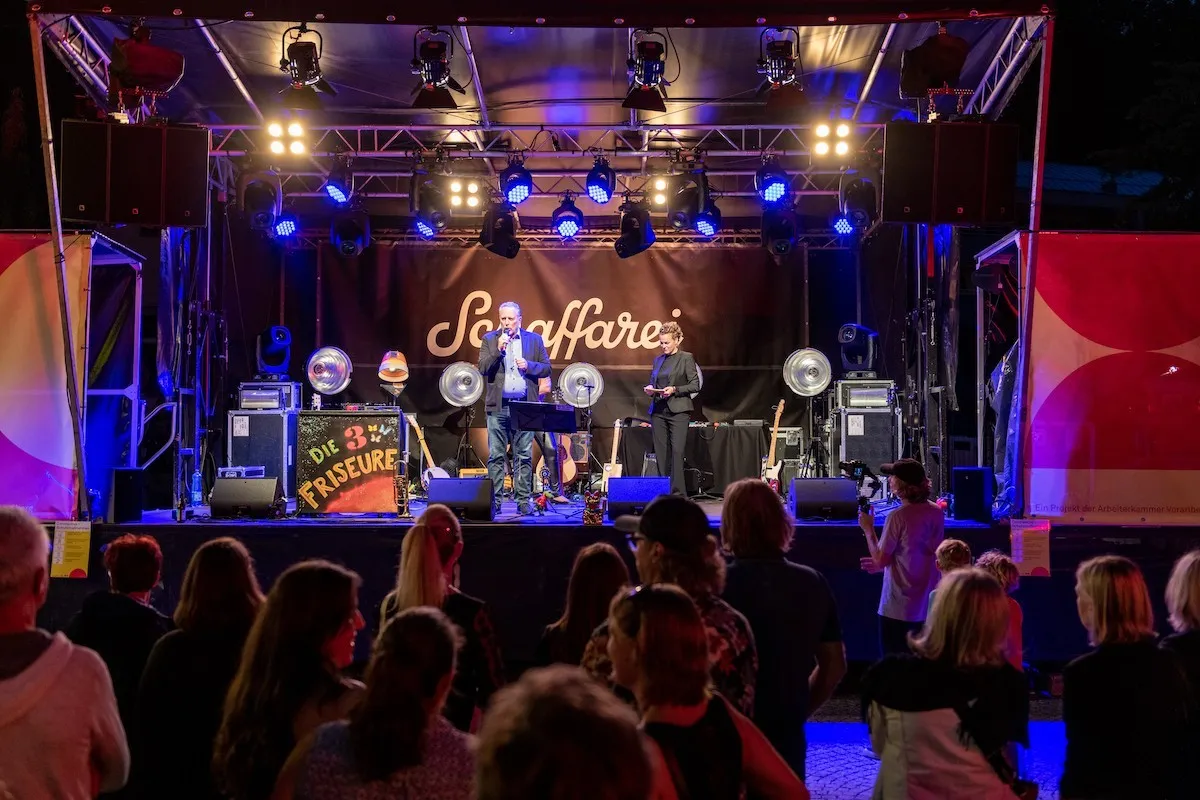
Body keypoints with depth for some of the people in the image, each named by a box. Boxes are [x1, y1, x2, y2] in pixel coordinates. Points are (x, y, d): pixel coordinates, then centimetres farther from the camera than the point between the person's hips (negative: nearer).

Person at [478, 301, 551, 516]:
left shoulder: (534, 339, 9)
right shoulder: (489, 339, 8)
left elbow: (546, 369, 8)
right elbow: (482, 368, -2)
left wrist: (529, 365, -10)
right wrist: (498, 350, -13)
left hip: (524, 405, 0)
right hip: (498, 405, 0)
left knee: (524, 456, 1)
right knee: (496, 456, 0)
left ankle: (523, 500, 6)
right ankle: (494, 500, 5)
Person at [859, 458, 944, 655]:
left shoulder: (898, 517, -19)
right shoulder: (936, 512, 2)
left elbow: (880, 560, -13)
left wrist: (868, 529, -1)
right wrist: (886, 562, 20)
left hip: (899, 609, -7)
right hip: (928, 605, 7)